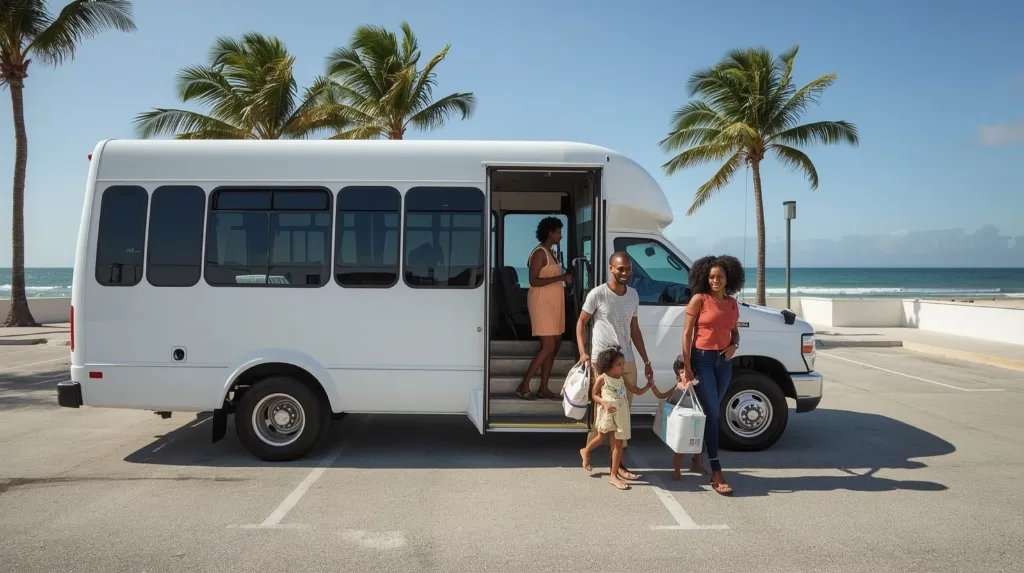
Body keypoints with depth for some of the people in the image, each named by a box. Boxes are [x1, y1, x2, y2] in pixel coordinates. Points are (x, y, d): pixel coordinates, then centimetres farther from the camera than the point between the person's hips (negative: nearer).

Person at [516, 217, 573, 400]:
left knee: (555, 344, 7)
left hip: (553, 302, 10)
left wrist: (563, 278, 10)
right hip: (542, 302, -10)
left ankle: (544, 388, 11)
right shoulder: (539, 253, -14)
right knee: (548, 346, -11)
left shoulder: (550, 252, 16)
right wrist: (561, 278, -21)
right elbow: (534, 281, -21)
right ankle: (524, 385, -2)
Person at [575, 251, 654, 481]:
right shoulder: (597, 294, -9)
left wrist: (646, 361, 13)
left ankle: (619, 462, 20)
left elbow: (634, 329, 15)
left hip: (627, 362, 6)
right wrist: (583, 353, -15)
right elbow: (581, 323, -2)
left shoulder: (633, 295, 8)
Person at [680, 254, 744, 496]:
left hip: (724, 362, 6)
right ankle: (717, 474, -6)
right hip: (702, 359, -5)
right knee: (712, 414, -8)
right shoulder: (699, 300, -6)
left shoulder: (732, 303, 10)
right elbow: (687, 333, -7)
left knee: (710, 412, 13)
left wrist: (734, 345, -2)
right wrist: (686, 366, -12)